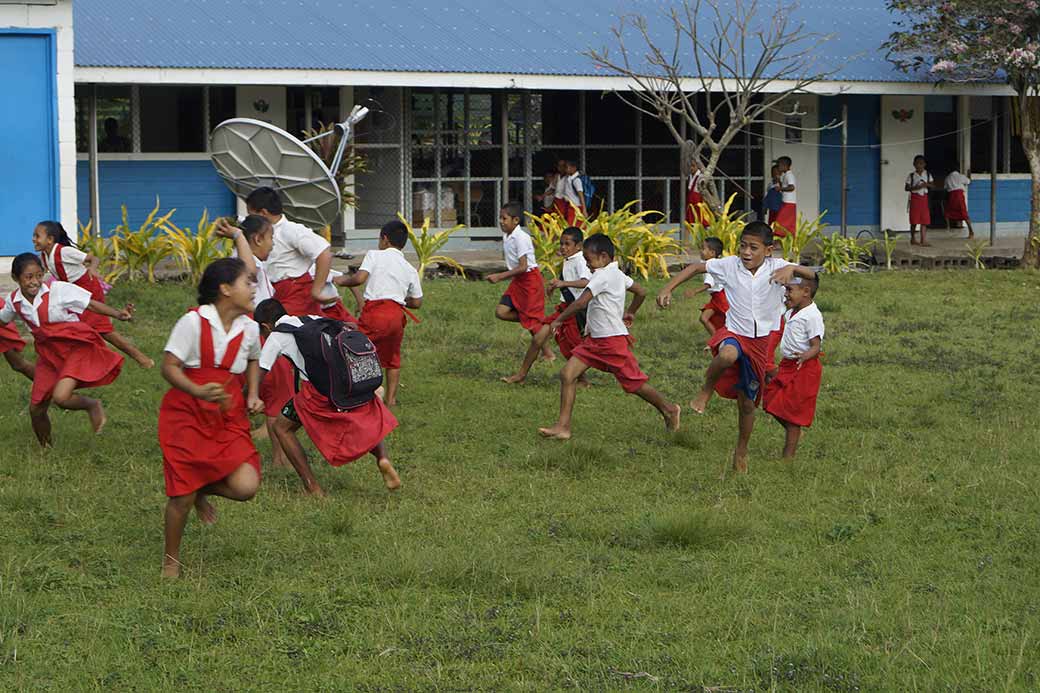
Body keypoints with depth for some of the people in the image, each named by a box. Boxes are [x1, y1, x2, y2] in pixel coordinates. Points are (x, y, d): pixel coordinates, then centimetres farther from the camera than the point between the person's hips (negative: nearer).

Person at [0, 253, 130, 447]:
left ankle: (93, 406, 4)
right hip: (49, 355, 6)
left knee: (60, 397, -28)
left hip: (77, 347, -6)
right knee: (36, 409, 8)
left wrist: (118, 314, -26)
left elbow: (92, 304, -14)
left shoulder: (58, 290, -18)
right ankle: (45, 449, 37)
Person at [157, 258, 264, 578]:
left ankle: (204, 490, 21)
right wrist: (198, 392, -31)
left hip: (229, 418, 4)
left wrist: (253, 395, 6)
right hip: (186, 416, -4)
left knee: (245, 486, -13)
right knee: (182, 496, -3)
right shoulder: (193, 322, -15)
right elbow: (169, 366, -14)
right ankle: (171, 560, 21)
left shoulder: (249, 328, 1)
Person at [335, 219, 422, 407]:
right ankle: (391, 399, 21)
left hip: (375, 310, -5)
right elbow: (417, 302, 16)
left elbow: (359, 278, -11)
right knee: (392, 358, 21)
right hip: (398, 313, 5)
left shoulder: (375, 255, 3)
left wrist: (342, 280, 7)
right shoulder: (410, 270, 17)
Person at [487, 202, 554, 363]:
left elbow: (523, 267, -24)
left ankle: (548, 353, 11)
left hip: (530, 279, -9)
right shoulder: (507, 237, 7)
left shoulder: (521, 238, -20)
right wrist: (500, 276, 7)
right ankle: (533, 327, 10)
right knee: (501, 311, -4)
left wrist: (500, 276, -23)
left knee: (533, 319, -2)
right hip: (518, 280, 9)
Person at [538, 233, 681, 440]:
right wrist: (630, 313, 33)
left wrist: (558, 320, -17)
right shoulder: (617, 274, 10)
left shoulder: (603, 275, -19)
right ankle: (563, 426, -4)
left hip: (613, 339, -10)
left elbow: (581, 303, -27)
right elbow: (641, 292, 21)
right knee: (567, 374, -2)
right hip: (595, 339, 10)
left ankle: (669, 409, 25)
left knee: (634, 383, 4)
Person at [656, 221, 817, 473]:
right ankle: (706, 390, -11)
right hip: (734, 333, -1)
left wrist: (791, 269, -47)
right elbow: (695, 267, 1)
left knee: (747, 402, 10)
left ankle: (741, 451, 33)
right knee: (728, 354, -40)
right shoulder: (730, 265, -10)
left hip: (762, 341, 1)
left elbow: (809, 274, -25)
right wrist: (668, 289, -8)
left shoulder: (775, 267, -13)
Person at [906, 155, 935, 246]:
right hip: (915, 197, -3)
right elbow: (906, 188, -2)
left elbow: (933, 185, 5)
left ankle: (923, 240, -1)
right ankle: (913, 239, 9)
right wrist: (914, 188, -19)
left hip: (924, 198, 3)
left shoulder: (928, 175, 7)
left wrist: (927, 184, -15)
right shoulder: (911, 176, -1)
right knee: (914, 220, -2)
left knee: (924, 220, -2)